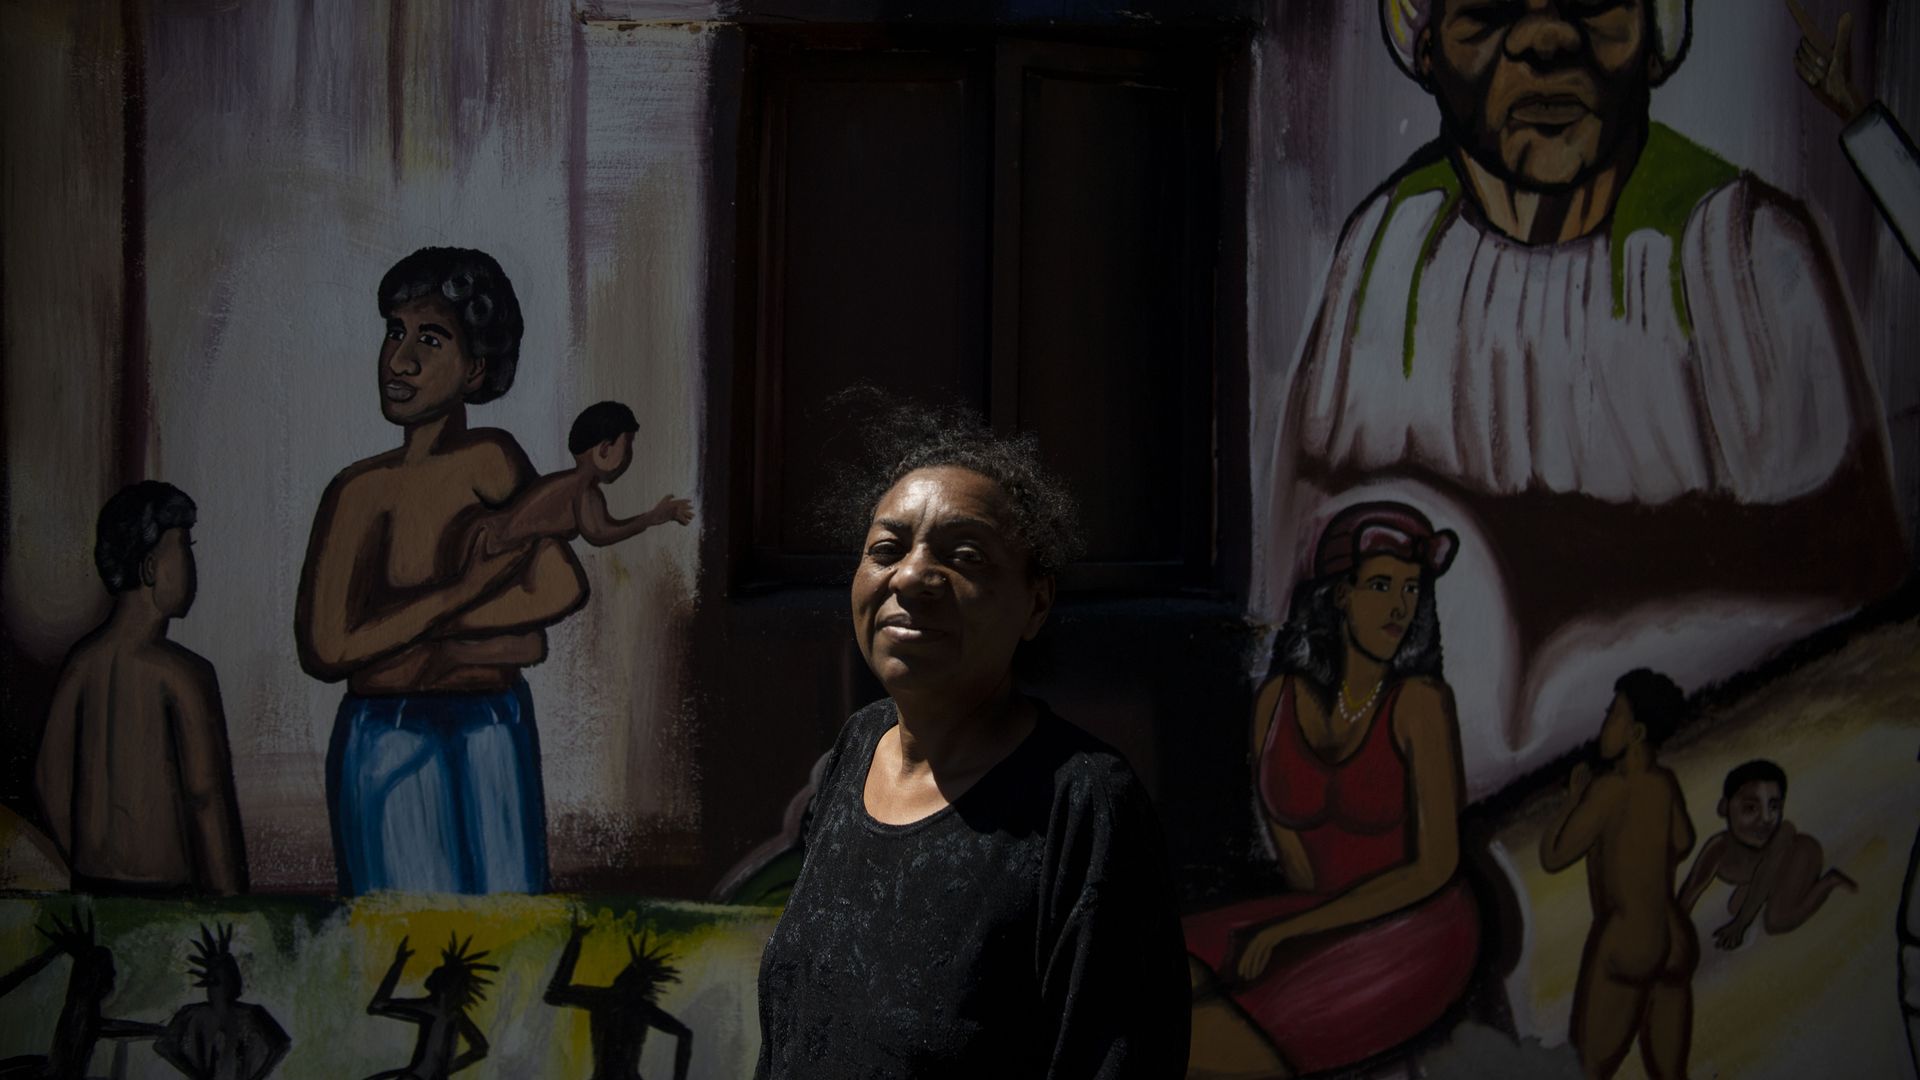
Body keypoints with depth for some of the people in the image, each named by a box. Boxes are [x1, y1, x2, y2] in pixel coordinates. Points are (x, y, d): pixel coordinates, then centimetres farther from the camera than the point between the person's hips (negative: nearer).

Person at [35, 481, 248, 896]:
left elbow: (50, 781, 10)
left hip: (92, 882, 7)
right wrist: (229, 896, -8)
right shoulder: (180, 674, -15)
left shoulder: (81, 663, 4)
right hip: (165, 886, -7)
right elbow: (206, 795, -15)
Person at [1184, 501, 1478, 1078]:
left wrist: (1289, 929, -16)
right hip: (1326, 919, 6)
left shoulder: (1421, 701, -16)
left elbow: (1434, 868, -17)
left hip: (1414, 937, -5)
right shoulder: (1278, 700, -2)